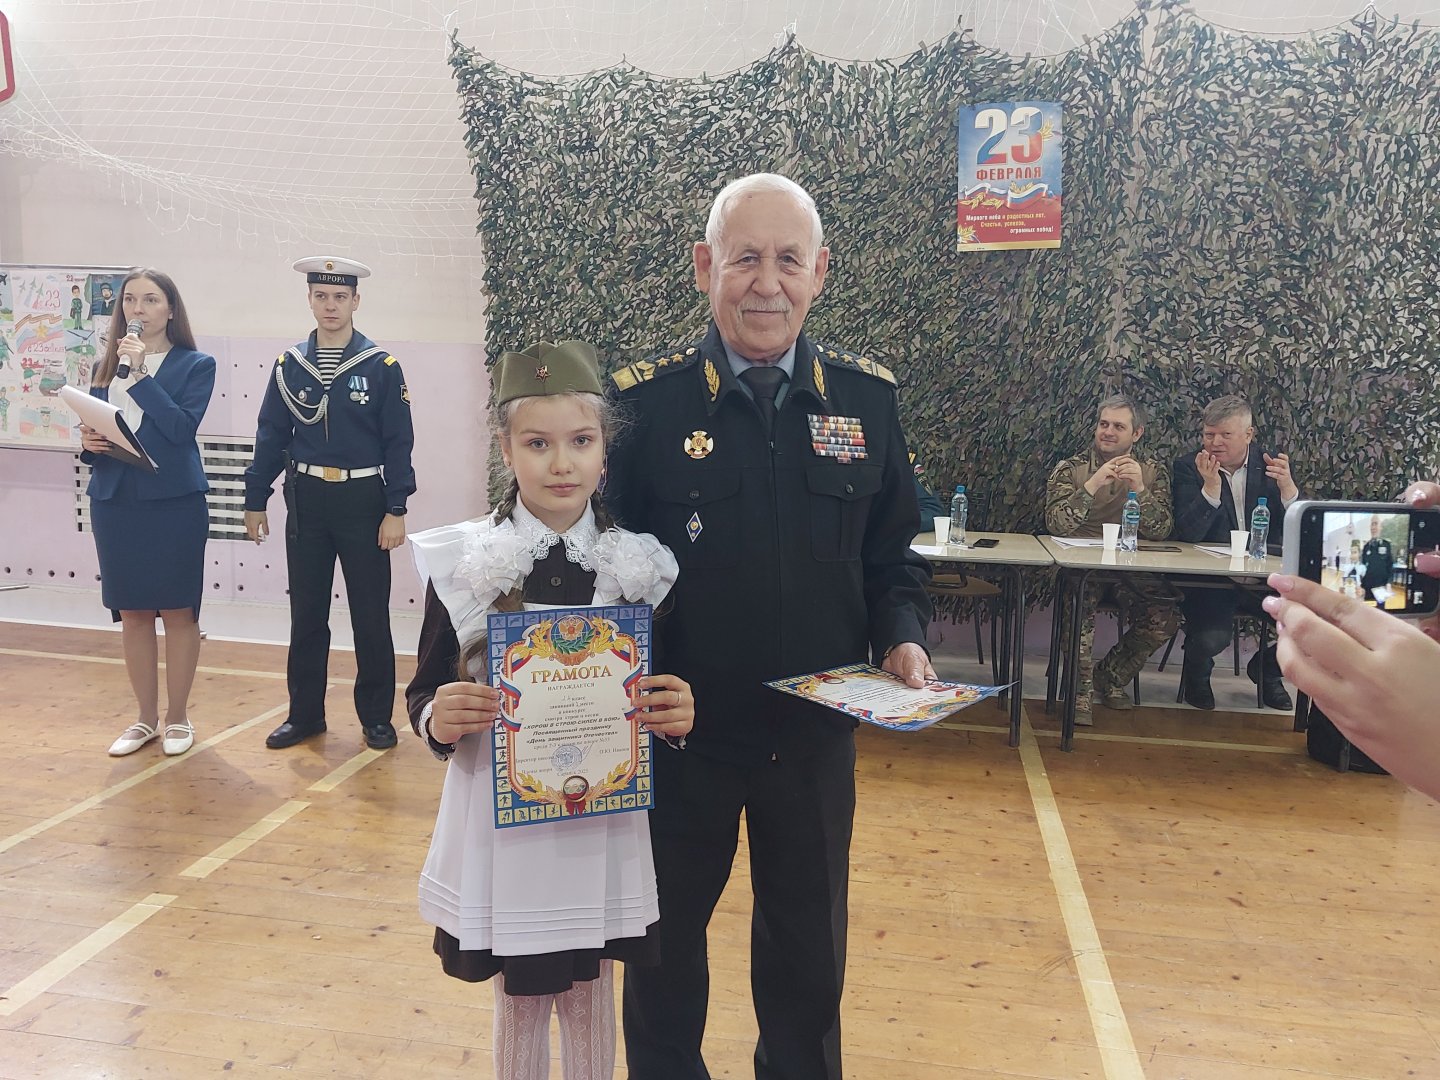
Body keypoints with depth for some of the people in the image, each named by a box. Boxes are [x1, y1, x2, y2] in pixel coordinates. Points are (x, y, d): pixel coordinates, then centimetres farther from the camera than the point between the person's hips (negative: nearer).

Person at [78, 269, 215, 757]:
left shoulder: (196, 365, 0)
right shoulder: (105, 366, 13)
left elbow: (180, 428, -14)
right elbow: (93, 431, 15)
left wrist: (140, 375, -16)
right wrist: (88, 444, -7)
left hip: (175, 501, -4)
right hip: (114, 501, 4)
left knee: (178, 611, 3)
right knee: (131, 613, 9)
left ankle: (177, 718, 16)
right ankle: (146, 718, 22)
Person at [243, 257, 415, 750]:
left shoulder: (381, 366, -5)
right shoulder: (290, 364, 4)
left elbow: (398, 443, -6)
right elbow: (271, 435, 8)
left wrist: (395, 510, -10)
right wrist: (255, 501, 8)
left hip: (363, 501, -3)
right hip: (306, 500, 3)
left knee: (371, 617, 5)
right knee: (306, 615, 11)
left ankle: (376, 718, 18)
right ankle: (305, 714, 24)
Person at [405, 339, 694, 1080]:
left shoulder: (641, 566, -5)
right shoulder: (461, 562, -8)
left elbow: (666, 695, 5)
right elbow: (425, 693, -1)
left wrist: (679, 713, -16)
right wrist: (438, 719, -22)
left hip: (605, 816, 1)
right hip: (501, 815, -1)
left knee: (590, 993, 19)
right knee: (519, 997, 18)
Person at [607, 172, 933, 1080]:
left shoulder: (868, 398, -3)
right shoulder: (646, 401, -11)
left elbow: (895, 556, 6)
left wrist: (903, 638, -11)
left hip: (816, 732, 2)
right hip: (680, 729, -1)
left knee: (809, 947, 22)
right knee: (666, 936, 21)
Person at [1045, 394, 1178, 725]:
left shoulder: (1153, 471, 10)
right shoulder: (1069, 469, 4)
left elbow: (1160, 532, -2)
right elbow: (1056, 524, -11)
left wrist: (1140, 489, -17)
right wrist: (1092, 485, -22)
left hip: (1131, 570, 3)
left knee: (1164, 618, -23)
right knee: (1081, 601, -35)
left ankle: (1110, 675, 5)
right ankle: (1079, 690, -16)